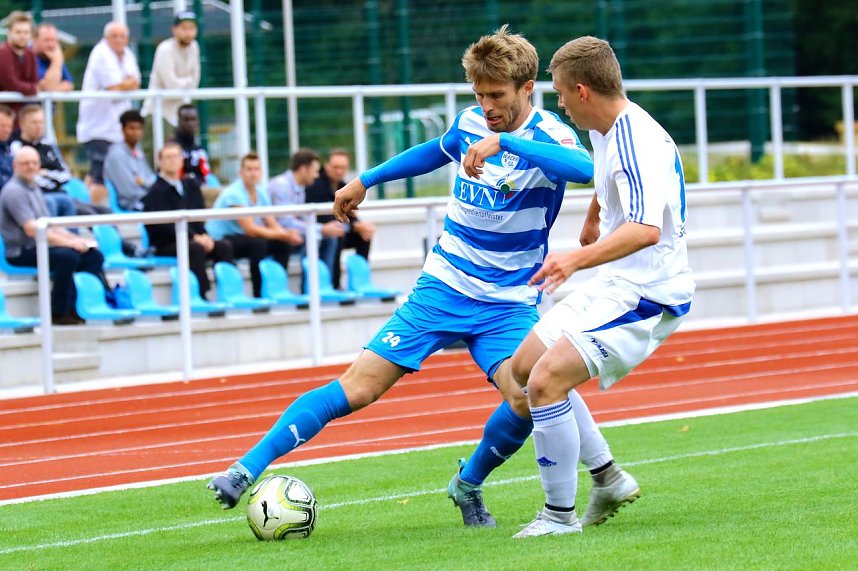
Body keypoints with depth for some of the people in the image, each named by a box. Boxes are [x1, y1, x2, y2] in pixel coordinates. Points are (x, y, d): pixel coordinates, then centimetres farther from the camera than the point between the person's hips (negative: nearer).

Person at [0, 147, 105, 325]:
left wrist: (76, 239, 7)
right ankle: (59, 313, -21)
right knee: (67, 256, -32)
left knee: (94, 256, -2)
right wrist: (68, 243, -22)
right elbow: (31, 230, -22)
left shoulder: (33, 188, 18)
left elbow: (49, 224, 22)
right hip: (22, 253, -9)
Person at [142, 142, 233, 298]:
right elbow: (164, 224, -16)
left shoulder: (191, 185, 17)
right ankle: (202, 295, -38)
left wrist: (204, 236, -10)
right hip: (165, 245, -7)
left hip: (195, 239, 7)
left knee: (224, 246, -15)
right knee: (196, 249, -34)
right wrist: (194, 237, -24)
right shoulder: (156, 191, -5)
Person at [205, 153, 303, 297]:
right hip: (221, 241, -8)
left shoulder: (261, 192, 4)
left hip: (241, 238, 8)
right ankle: (259, 295, -28)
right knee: (258, 243, -33)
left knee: (284, 245, -8)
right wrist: (283, 235, -30)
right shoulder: (234, 194, -21)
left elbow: (272, 224, 1)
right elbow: (250, 229, -26)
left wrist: (287, 234, -22)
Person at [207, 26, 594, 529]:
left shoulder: (549, 137, -14)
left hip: (508, 304, -3)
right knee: (359, 386, -9)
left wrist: (503, 143, -45)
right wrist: (366, 180, 34)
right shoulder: (469, 125, 1)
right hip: (442, 288, 3)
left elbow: (584, 168, -40)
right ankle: (247, 472, -9)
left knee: (526, 398, -26)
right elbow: (436, 152, 27)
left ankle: (469, 486, 4)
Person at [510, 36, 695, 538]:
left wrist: (577, 259, -49)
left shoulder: (637, 143, -24)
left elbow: (645, 229, -39)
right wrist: (593, 219, 44)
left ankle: (560, 515, -11)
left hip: (648, 294, -11)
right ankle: (608, 478, 20)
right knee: (526, 366, 14)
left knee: (547, 380, -21)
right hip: (615, 287, 11)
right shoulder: (609, 131, 7)